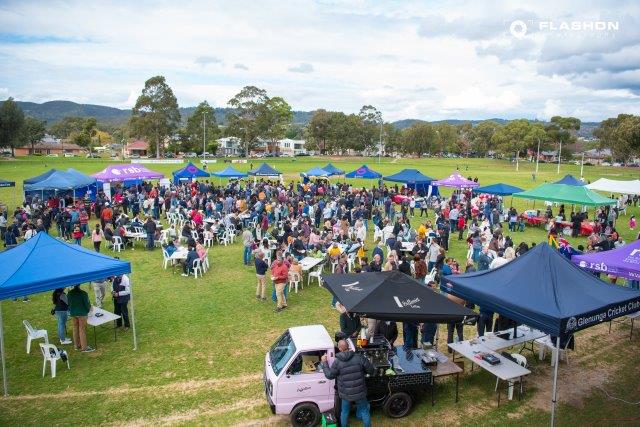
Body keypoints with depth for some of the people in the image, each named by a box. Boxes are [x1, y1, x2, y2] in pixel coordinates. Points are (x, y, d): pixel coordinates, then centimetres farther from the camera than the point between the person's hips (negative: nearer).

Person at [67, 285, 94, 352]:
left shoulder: (69, 293, 0)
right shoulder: (83, 293, -18)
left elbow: (68, 303, 10)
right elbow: (87, 304, -11)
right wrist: (89, 309, 10)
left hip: (73, 313, 5)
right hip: (82, 313, -5)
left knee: (75, 329, 16)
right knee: (82, 330, 0)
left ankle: (77, 345, 26)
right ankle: (84, 347, 5)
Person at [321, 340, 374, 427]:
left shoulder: (337, 362, -15)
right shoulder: (359, 357, -14)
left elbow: (329, 375, -4)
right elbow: (371, 370, -7)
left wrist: (324, 363, 6)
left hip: (346, 394, 0)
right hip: (360, 393, 0)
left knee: (344, 412, 24)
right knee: (364, 411, 20)